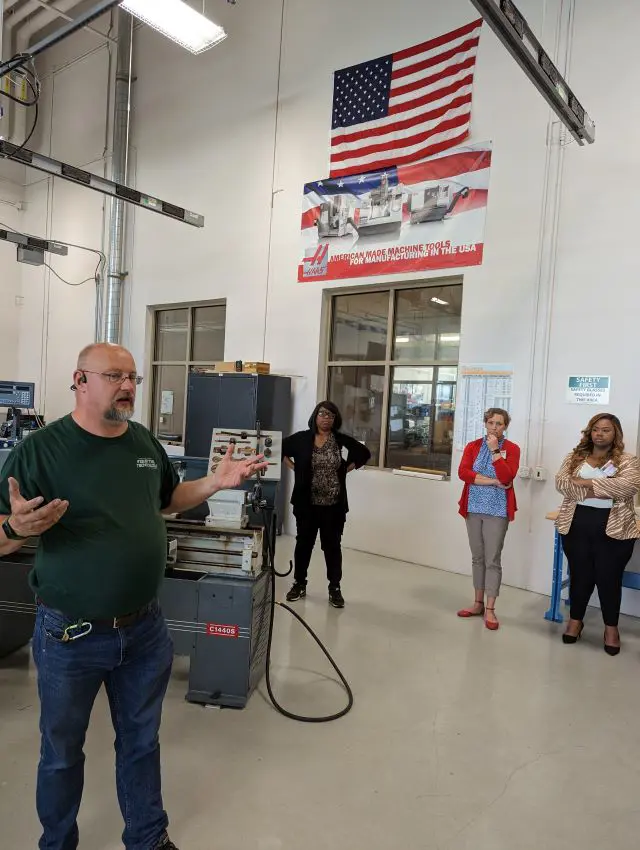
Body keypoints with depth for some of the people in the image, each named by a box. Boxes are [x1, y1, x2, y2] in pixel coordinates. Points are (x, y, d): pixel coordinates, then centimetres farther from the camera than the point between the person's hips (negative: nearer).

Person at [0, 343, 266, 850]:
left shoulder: (146, 442, 1)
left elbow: (168, 499, 16)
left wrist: (217, 482, 2)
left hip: (145, 628, 4)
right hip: (70, 636, -4)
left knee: (142, 741, 22)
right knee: (62, 754, 19)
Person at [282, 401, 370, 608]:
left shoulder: (342, 440, 0)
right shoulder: (302, 438, -2)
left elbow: (364, 453, 11)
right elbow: (280, 448, 9)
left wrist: (346, 469, 2)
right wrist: (294, 468, 1)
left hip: (334, 505, 0)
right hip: (306, 503, 0)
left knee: (332, 546, 7)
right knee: (304, 543, 11)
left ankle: (335, 588, 18)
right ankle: (299, 584, 26)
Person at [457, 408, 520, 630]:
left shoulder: (512, 449, -2)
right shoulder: (473, 446, 5)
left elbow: (507, 477, -17)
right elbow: (463, 472, -10)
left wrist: (495, 450, -17)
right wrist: (492, 481, -15)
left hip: (497, 510, -3)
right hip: (474, 508, 3)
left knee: (493, 560, -2)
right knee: (477, 558, 12)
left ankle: (490, 610, 7)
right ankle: (478, 603, 23)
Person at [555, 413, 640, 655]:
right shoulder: (575, 457, 8)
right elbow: (561, 482, -7)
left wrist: (586, 483, -18)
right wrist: (596, 492, -18)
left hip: (613, 529, -2)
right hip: (576, 525, 2)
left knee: (609, 578, 7)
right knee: (580, 575, 12)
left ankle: (611, 627, 26)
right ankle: (576, 620, 29)